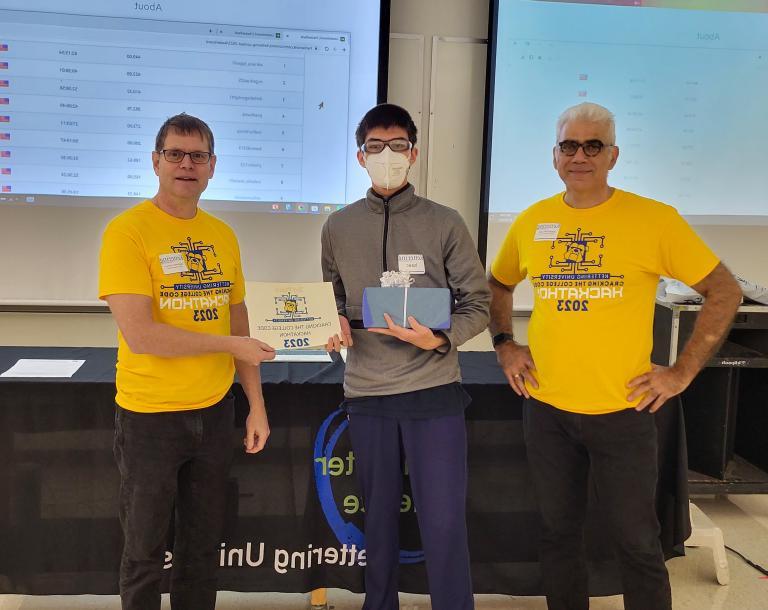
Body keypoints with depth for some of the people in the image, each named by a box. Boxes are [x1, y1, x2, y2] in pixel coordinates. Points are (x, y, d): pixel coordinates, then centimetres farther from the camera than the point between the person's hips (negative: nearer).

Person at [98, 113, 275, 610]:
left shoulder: (223, 236, 6)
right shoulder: (128, 231, -11)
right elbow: (139, 335, -20)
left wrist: (257, 405, 7)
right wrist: (231, 345, -13)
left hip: (215, 410, 5)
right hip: (149, 415, -5)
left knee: (203, 548, 17)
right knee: (145, 551, 11)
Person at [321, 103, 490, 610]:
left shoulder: (445, 223, -1)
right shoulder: (338, 227, 6)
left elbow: (478, 304, 0)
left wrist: (439, 340, -18)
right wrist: (336, 325, -6)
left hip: (435, 391, -2)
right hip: (367, 393, 3)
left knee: (444, 522, -1)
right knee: (379, 518, 15)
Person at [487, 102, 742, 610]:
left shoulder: (655, 219, -8)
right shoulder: (531, 222, 3)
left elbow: (725, 292, -3)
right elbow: (498, 286, 21)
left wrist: (683, 372, -6)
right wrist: (504, 345, 8)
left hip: (622, 410, -3)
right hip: (546, 408, 3)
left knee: (638, 541, 8)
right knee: (559, 531, 16)